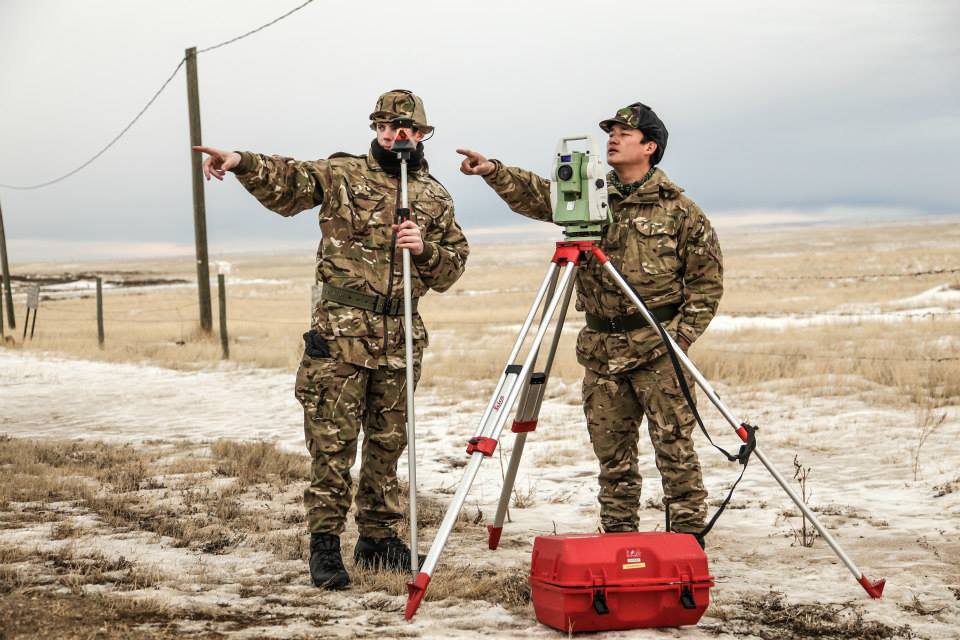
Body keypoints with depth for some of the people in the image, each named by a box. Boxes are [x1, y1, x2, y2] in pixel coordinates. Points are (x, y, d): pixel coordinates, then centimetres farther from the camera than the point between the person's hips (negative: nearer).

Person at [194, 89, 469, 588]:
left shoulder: (436, 198, 13)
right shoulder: (341, 174, 5)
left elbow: (453, 269, 11)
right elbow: (286, 183, -9)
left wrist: (426, 249, -9)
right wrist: (241, 162, -27)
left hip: (399, 339, 3)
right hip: (340, 332, -3)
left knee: (387, 443, 12)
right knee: (332, 443, -5)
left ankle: (379, 538, 24)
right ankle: (324, 544, 2)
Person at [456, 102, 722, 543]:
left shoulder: (679, 209, 0)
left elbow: (706, 282, 1)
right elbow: (534, 194, 0)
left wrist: (681, 336, -7)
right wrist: (493, 171, -17)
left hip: (657, 346, -4)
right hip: (601, 348, 4)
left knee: (674, 448, -4)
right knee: (612, 453, 9)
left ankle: (688, 538, 4)